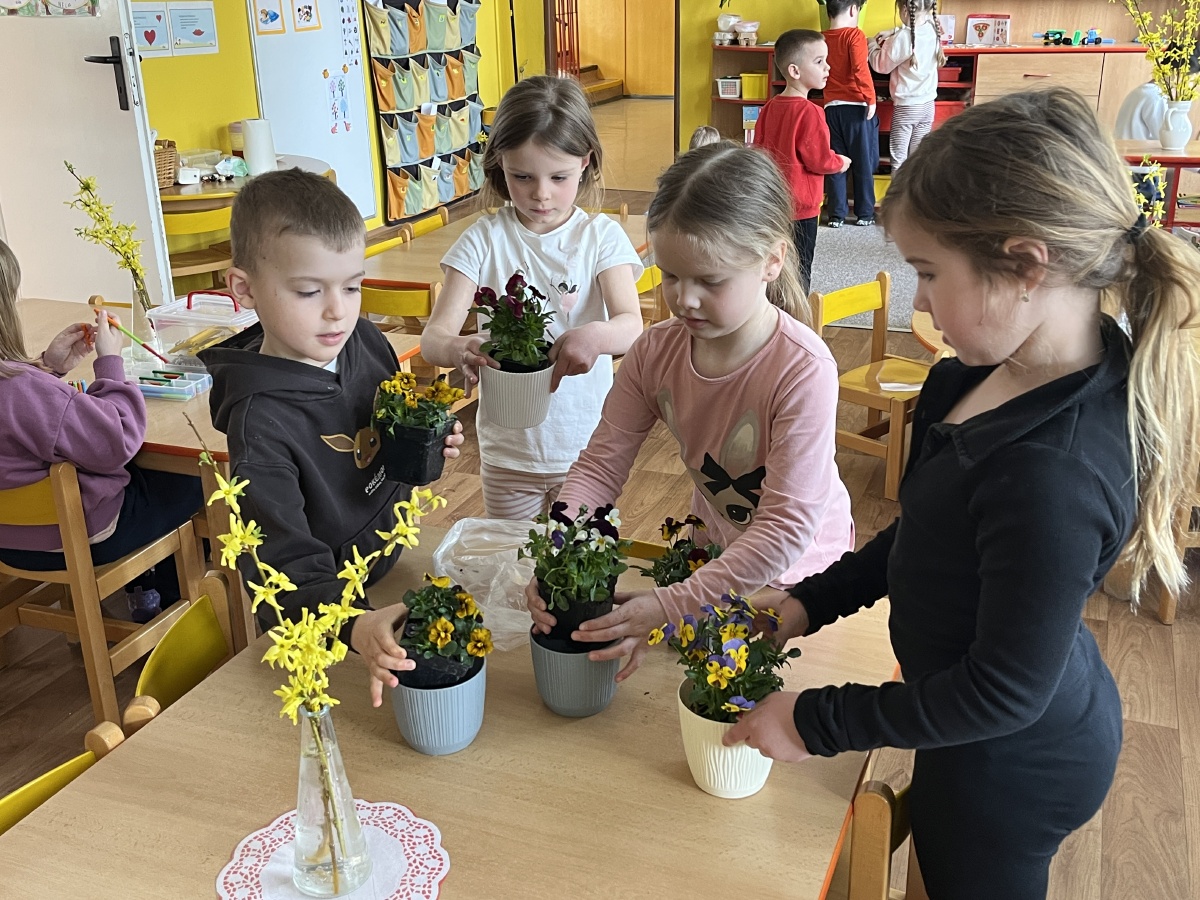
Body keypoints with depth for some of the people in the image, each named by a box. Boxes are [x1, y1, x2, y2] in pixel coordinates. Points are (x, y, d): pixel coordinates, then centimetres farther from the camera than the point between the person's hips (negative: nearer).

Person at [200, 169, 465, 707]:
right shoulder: (260, 420, -30)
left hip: (393, 561, 6)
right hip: (315, 621, -6)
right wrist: (355, 626, -51)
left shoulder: (367, 343, -10)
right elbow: (286, 564, -34)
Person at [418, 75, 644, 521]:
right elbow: (433, 337, -13)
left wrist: (596, 336, -42)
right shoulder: (484, 239, -6)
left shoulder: (601, 236, -6)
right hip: (507, 454, 0)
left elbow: (632, 326, -19)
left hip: (588, 449, 0)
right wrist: (458, 350, -38)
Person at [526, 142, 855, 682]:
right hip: (713, 552, 4)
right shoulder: (657, 352, -16)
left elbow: (787, 526, -35)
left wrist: (668, 606, -42)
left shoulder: (804, 371, -33)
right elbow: (601, 464, -13)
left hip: (793, 576, -4)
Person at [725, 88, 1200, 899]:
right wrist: (813, 603, 2)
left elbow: (1004, 692, -27)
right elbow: (929, 536, 5)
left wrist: (817, 722, -19)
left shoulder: (1051, 474, -38)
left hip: (1011, 764, -7)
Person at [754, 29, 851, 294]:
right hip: (800, 207, -7)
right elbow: (820, 161, -16)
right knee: (799, 275, 1)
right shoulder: (809, 112, -18)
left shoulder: (770, 107, 5)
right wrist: (841, 162, 3)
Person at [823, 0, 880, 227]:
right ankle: (865, 213, 12)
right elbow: (860, 69, -20)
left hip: (832, 107, 4)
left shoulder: (822, 39, 7)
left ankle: (837, 215, 9)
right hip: (856, 106, -4)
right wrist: (871, 98, -17)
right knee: (863, 162, 6)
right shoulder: (855, 35, -9)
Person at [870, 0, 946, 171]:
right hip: (927, 104, 6)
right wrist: (892, 33, 10)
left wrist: (873, 46, 11)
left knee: (899, 158, 1)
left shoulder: (901, 39, -20)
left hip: (906, 106, -6)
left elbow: (881, 65, -6)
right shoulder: (932, 30, 0)